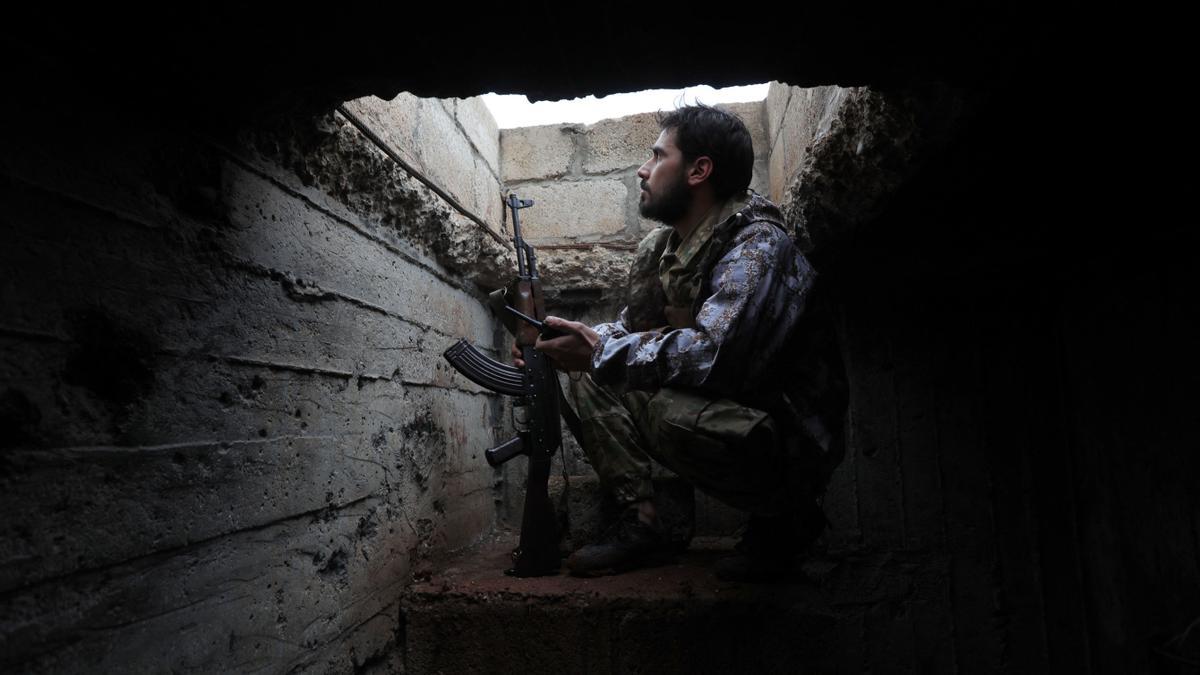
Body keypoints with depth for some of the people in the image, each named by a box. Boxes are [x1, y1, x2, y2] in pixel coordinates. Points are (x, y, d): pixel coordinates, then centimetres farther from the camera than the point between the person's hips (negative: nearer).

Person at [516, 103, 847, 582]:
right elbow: (629, 331, 13)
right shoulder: (659, 250, 5)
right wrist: (557, 345, -6)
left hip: (792, 440, -7)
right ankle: (638, 519, -1)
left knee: (670, 411, -35)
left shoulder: (758, 245, -22)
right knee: (592, 376, 1)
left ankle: (786, 517, -8)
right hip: (720, 408, 8)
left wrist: (600, 351, -26)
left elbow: (712, 352, -36)